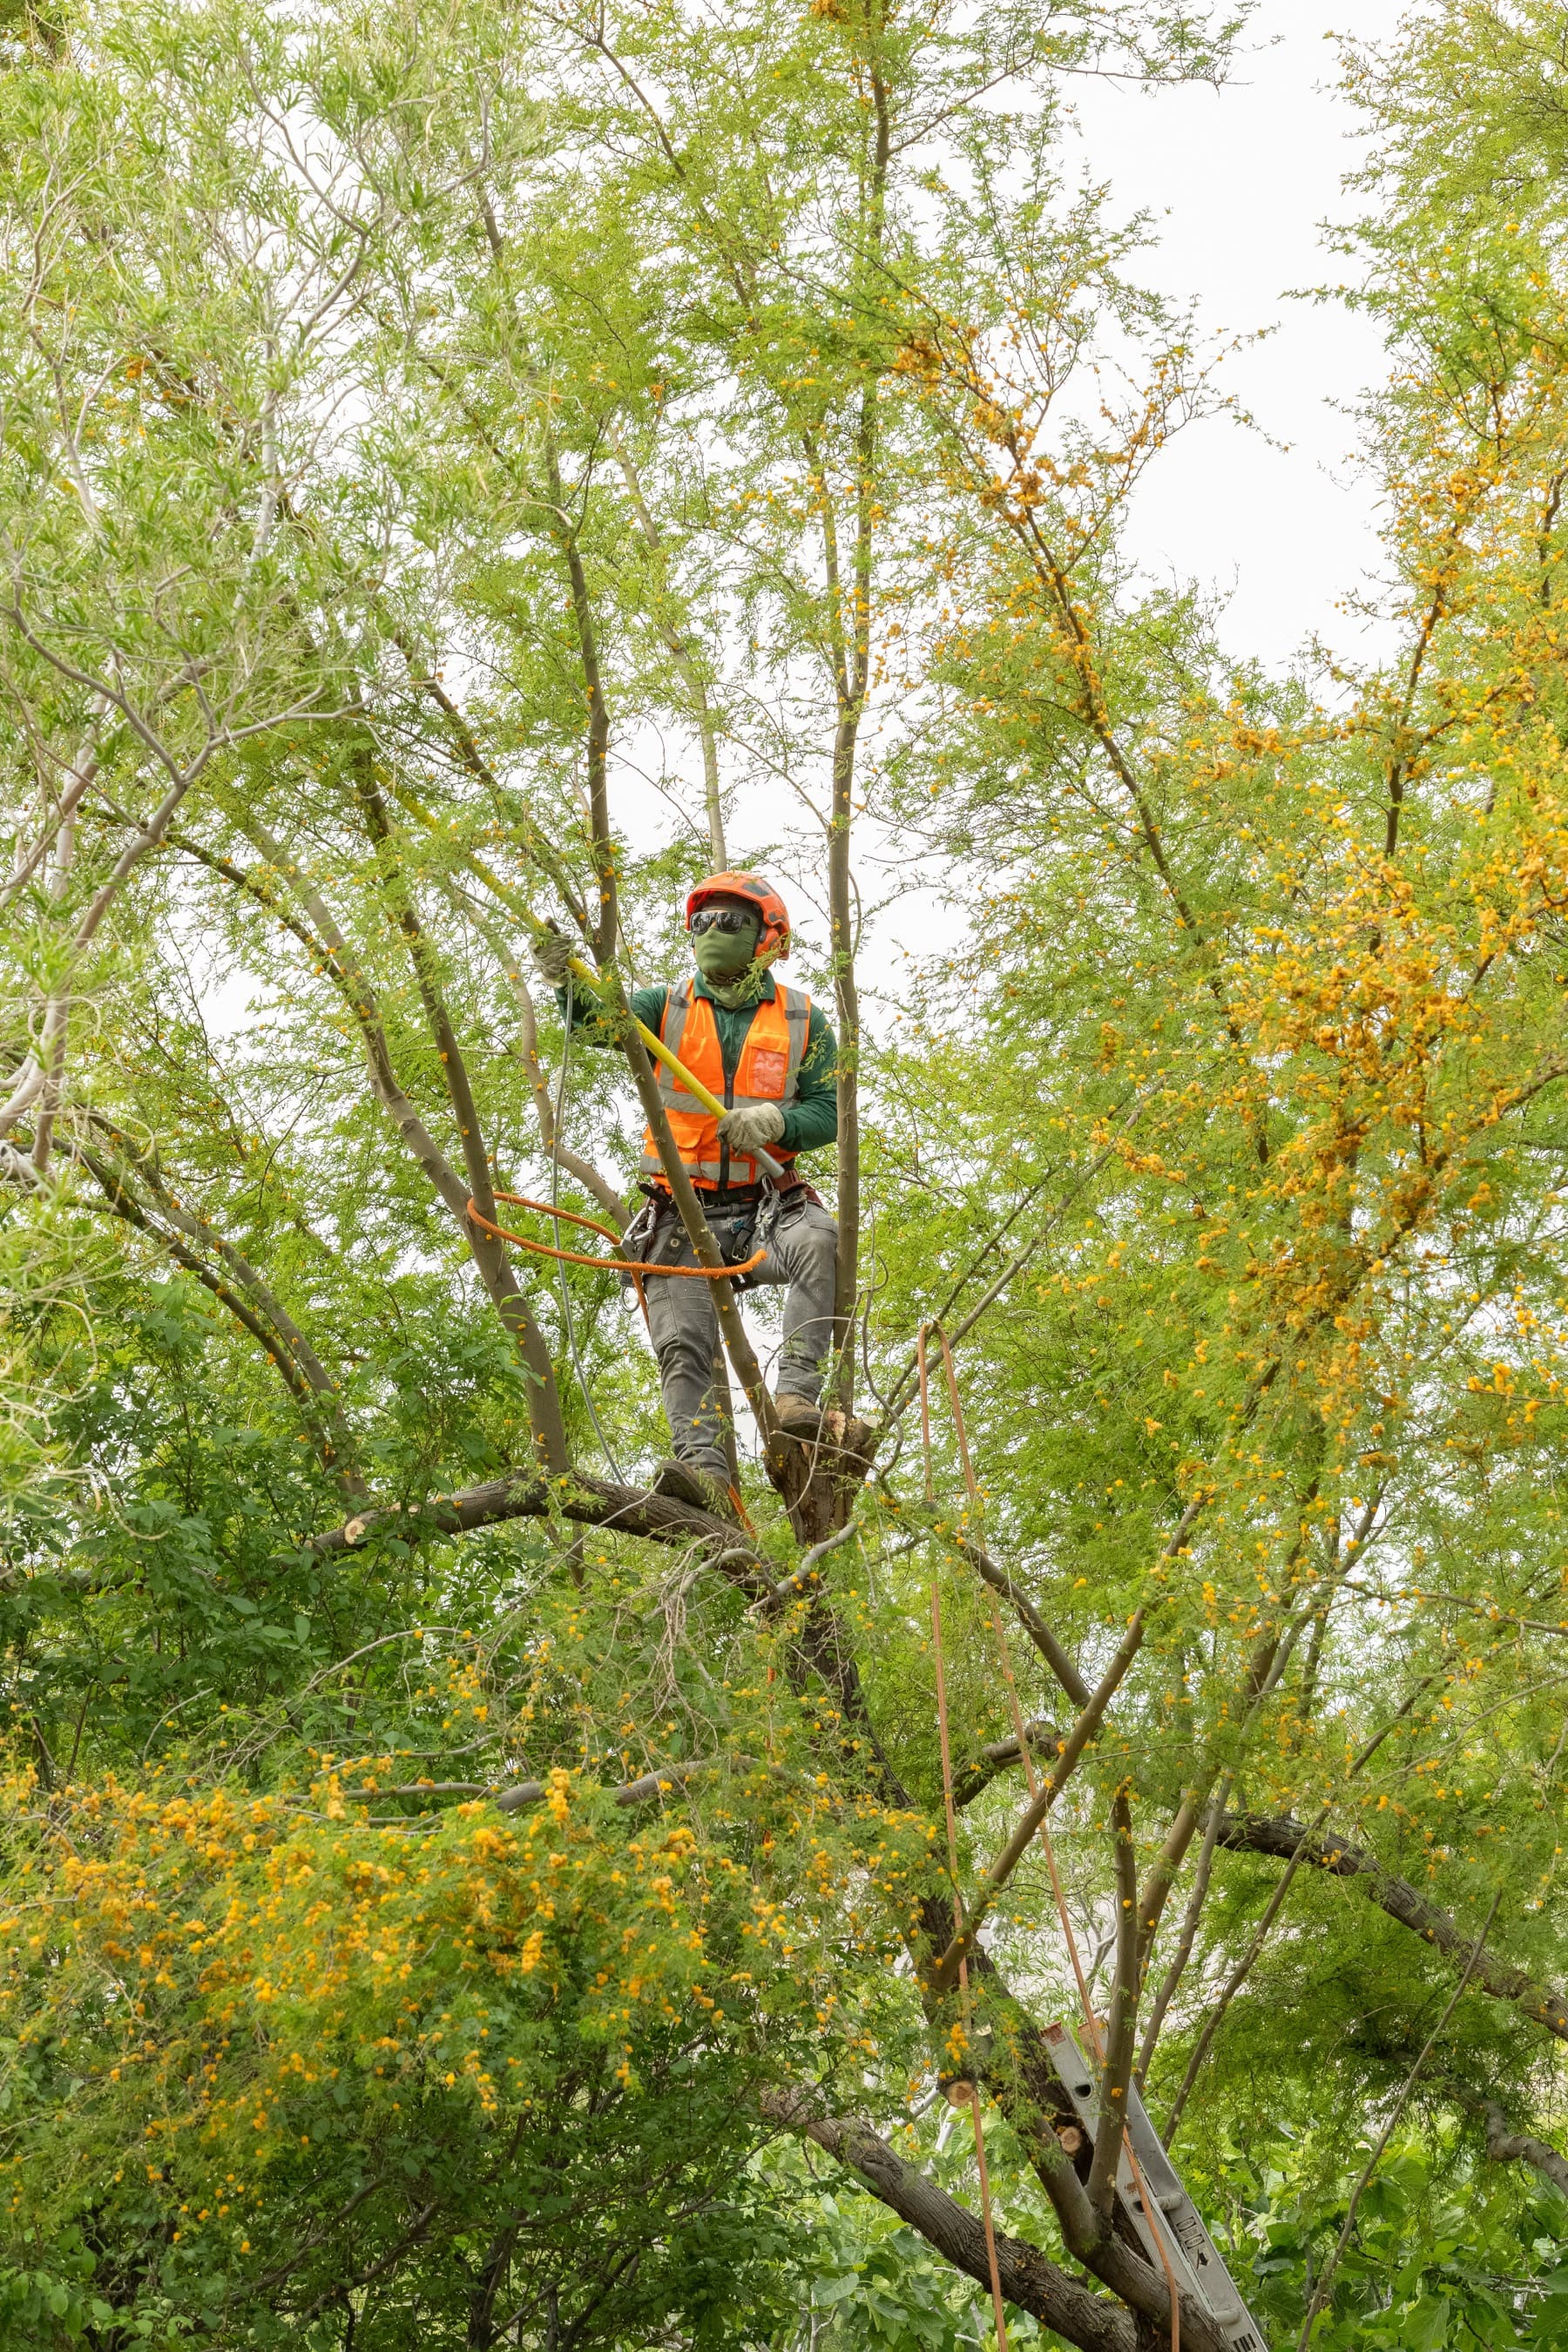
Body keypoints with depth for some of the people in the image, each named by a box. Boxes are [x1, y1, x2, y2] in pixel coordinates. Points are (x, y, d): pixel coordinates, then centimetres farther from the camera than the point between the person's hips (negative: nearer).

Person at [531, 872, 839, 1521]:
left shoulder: (802, 1021, 8)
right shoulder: (667, 1007, 10)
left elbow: (830, 1111, 2)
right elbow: (600, 1022, -8)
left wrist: (774, 1121, -19)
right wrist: (566, 980, -30)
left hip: (767, 1204, -1)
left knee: (818, 1243, -33)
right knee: (683, 1344, -15)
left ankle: (796, 1396, -37)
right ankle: (705, 1472, -24)